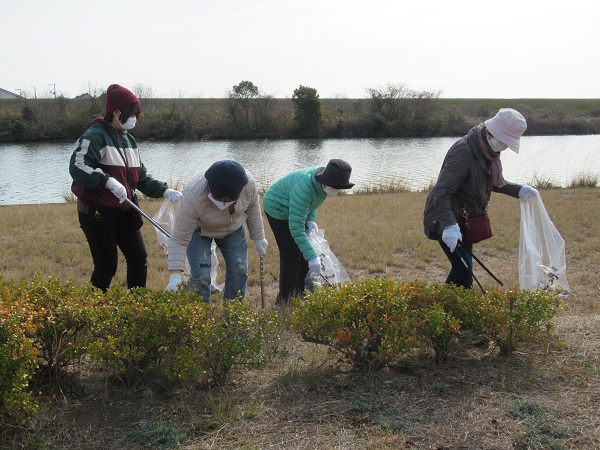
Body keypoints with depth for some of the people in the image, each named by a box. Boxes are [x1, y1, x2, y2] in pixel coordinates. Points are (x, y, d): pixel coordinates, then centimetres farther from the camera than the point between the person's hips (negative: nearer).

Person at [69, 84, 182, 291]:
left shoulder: (129, 140, 12)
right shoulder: (95, 136, -14)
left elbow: (141, 176, 15)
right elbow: (77, 167, -26)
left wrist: (164, 191, 2)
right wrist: (108, 181, -34)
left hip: (124, 212, 8)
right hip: (97, 212, -8)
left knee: (139, 258, 8)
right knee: (107, 265, -4)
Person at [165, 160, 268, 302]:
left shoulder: (248, 183, -32)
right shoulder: (193, 198, -42)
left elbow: (253, 208, -9)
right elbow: (179, 240, -35)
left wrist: (258, 237, 0)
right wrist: (175, 275, -44)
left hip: (234, 228, 3)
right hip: (199, 230, -3)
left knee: (239, 271, -1)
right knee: (200, 275, -15)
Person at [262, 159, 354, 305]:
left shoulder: (323, 179, -15)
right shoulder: (305, 187, -41)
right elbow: (296, 227, -40)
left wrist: (311, 220, -9)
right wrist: (312, 257, -40)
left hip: (295, 209, 8)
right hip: (277, 209, -8)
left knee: (305, 252, 8)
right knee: (291, 255, -10)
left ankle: (300, 294, 21)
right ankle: (284, 302, 1)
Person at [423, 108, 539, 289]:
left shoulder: (489, 151, 1)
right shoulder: (464, 152, -28)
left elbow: (495, 183, 20)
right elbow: (440, 192, -34)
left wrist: (518, 190, 4)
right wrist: (449, 226, -45)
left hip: (465, 220, 9)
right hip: (446, 220, -9)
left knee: (462, 267, 16)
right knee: (464, 269, -13)